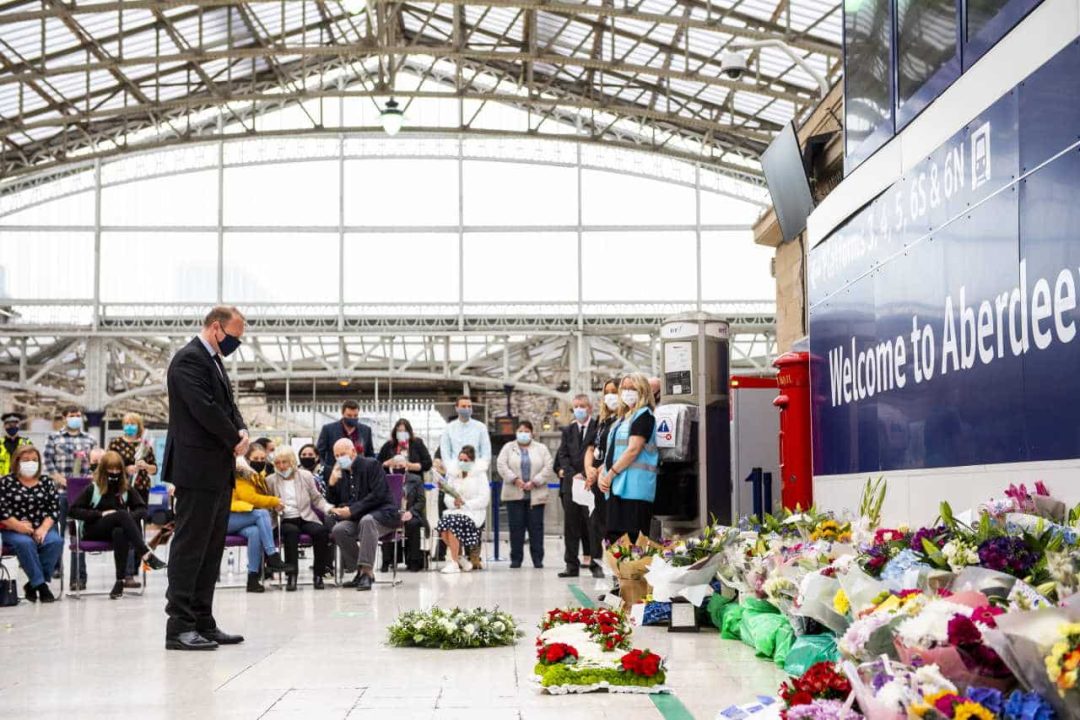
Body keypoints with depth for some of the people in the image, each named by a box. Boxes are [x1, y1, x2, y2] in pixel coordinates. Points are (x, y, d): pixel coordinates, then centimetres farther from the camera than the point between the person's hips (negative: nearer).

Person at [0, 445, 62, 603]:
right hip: (14, 531, -3)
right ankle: (40, 584, -28)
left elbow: (54, 508, 5)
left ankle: (33, 585, -19)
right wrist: (20, 526, -17)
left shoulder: (46, 481, 13)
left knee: (55, 541, -29)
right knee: (25, 543, -36)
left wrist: (43, 528, -11)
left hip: (43, 529, 3)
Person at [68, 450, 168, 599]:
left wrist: (130, 517, -13)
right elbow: (74, 510, -5)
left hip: (119, 529, 2)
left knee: (120, 533, -38)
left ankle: (120, 580, -40)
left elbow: (142, 509, 9)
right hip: (94, 532, -2)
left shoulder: (127, 489, 11)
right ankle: (145, 554, -43)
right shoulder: (93, 489, 3)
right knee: (122, 514, -32)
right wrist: (100, 514, -15)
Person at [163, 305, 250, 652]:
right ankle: (179, 626, -3)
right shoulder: (189, 360, -13)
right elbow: (204, 409, -21)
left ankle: (203, 622, 16)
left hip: (219, 471, 10)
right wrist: (235, 439, -8)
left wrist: (241, 433, -1)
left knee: (211, 548, 11)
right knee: (189, 546, -7)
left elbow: (228, 405, 19)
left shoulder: (214, 361, 18)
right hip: (198, 469, -10)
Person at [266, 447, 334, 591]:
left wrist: (329, 509, -3)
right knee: (292, 531, -37)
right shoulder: (270, 480, 10)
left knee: (321, 530, -30)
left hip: (306, 518, 2)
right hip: (285, 520, -2)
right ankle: (291, 575, -35)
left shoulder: (306, 476, 13)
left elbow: (317, 499, 15)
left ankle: (318, 575, -20)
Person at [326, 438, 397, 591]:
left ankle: (367, 571, -37)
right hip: (355, 519, 6)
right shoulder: (340, 473, 13)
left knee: (367, 520, -38)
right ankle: (361, 572, -11)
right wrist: (332, 483, -4)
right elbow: (333, 503, 14)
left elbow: (378, 495, -16)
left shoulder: (371, 465, -5)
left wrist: (352, 510, -19)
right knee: (338, 530, -24)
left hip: (382, 515, -6)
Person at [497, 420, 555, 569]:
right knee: (516, 526, 0)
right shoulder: (508, 448, 11)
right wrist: (515, 479, -14)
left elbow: (548, 468, 0)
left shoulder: (541, 448, 10)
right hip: (514, 494, 0)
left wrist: (534, 482, -11)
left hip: (535, 494, 0)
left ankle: (537, 558, 3)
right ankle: (516, 559, 5)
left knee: (536, 526, -1)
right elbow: (502, 466, -1)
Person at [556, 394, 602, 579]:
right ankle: (572, 565, 7)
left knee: (592, 524, -3)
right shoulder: (568, 430, 15)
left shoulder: (598, 428, 0)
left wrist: (586, 475, -13)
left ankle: (594, 563, 1)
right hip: (570, 483, 4)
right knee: (571, 525, 4)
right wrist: (573, 474, -6)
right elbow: (563, 456, 9)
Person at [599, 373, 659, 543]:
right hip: (617, 486, 9)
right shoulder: (623, 418, 22)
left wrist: (611, 474, -10)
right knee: (614, 538, 5)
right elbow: (611, 452, 21)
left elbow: (633, 450, -13)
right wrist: (603, 474, 4)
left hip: (634, 487, -9)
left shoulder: (644, 415, -4)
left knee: (632, 540, -13)